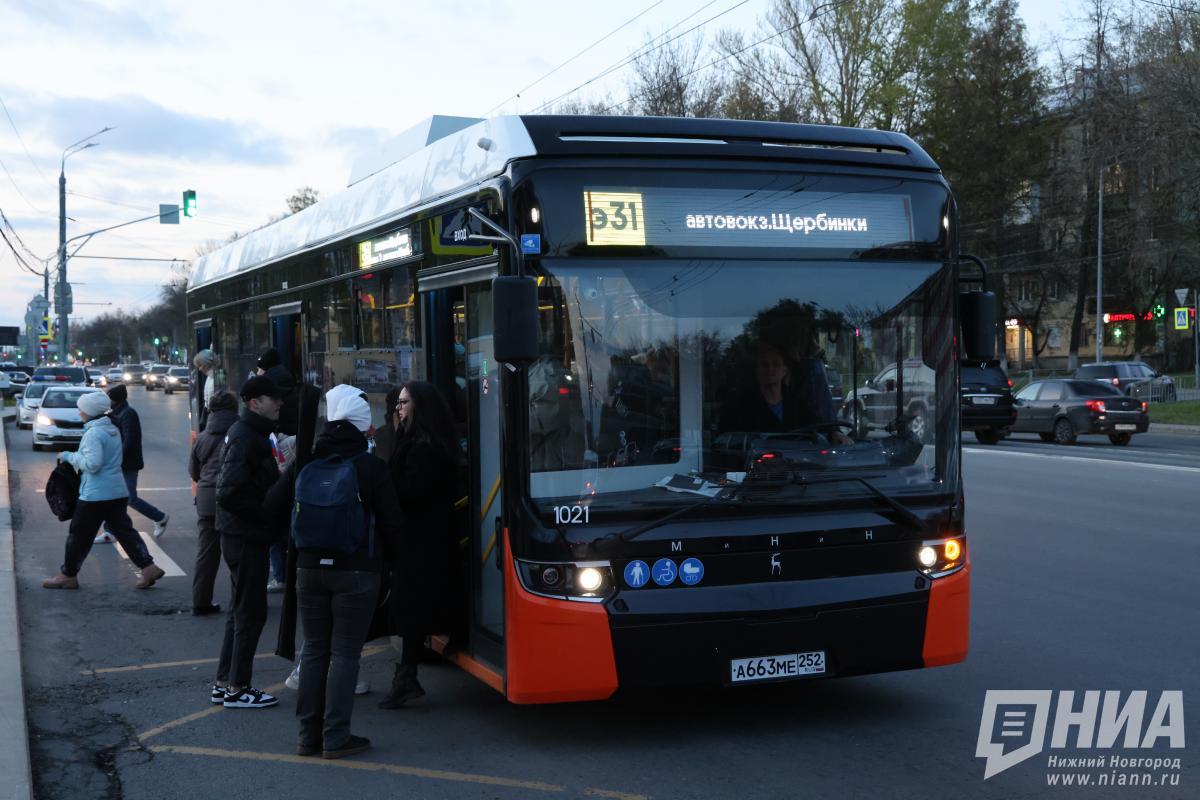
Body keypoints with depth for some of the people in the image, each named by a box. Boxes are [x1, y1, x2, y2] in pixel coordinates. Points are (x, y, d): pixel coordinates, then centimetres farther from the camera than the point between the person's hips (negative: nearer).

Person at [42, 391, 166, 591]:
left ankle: (67, 576, 14)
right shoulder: (113, 430, 12)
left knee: (79, 535, 4)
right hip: (117, 491, 9)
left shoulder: (93, 434, -17)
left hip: (95, 494, -8)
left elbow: (92, 464, -23)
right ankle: (148, 567, 2)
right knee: (123, 530, 9)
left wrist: (69, 457, -10)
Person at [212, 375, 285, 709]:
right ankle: (236, 687, 6)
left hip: (245, 535, 10)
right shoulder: (245, 437, -18)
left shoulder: (251, 433, 14)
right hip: (245, 537, -10)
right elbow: (229, 494, -26)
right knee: (251, 611, -3)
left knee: (242, 609, 16)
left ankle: (225, 682, 24)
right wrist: (269, 514, -21)